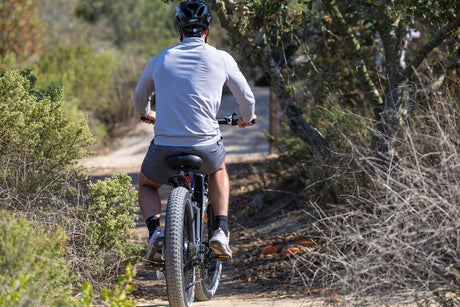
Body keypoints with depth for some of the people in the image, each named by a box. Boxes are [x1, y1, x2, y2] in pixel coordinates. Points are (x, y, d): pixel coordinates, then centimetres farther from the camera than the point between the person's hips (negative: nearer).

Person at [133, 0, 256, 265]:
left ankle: (155, 231, 0)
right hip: (206, 147, 0)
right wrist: (247, 118, 37)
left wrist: (147, 114, 51)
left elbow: (140, 99, 27)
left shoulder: (161, 60, 9)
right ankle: (221, 231, 17)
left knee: (147, 186, 30)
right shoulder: (221, 59, 3)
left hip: (165, 147, 0)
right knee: (219, 170, 35)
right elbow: (247, 99, 14)